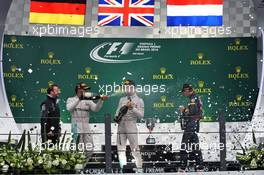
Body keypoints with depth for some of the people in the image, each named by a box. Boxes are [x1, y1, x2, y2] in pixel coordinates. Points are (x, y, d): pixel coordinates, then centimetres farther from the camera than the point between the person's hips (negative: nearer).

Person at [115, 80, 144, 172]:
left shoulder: (139, 100, 2)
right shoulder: (122, 100, 17)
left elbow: (141, 115, -5)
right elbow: (117, 112, 20)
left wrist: (132, 108, -16)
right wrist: (117, 117, 0)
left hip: (131, 126, -5)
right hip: (121, 126, 6)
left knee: (135, 149, -7)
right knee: (121, 149, 6)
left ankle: (139, 169, -1)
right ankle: (123, 168, 14)